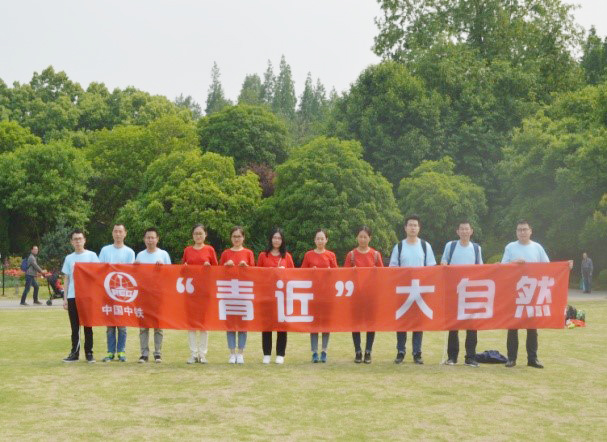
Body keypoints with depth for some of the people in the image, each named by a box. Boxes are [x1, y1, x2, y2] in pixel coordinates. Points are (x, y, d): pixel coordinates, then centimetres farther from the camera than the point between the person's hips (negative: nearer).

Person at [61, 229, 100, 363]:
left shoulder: (91, 255, 2)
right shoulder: (69, 258, 12)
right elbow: (67, 279, 14)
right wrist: (65, 298, 8)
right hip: (72, 297, 3)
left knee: (88, 326, 1)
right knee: (74, 327, 6)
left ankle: (89, 353, 5)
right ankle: (74, 353, 11)